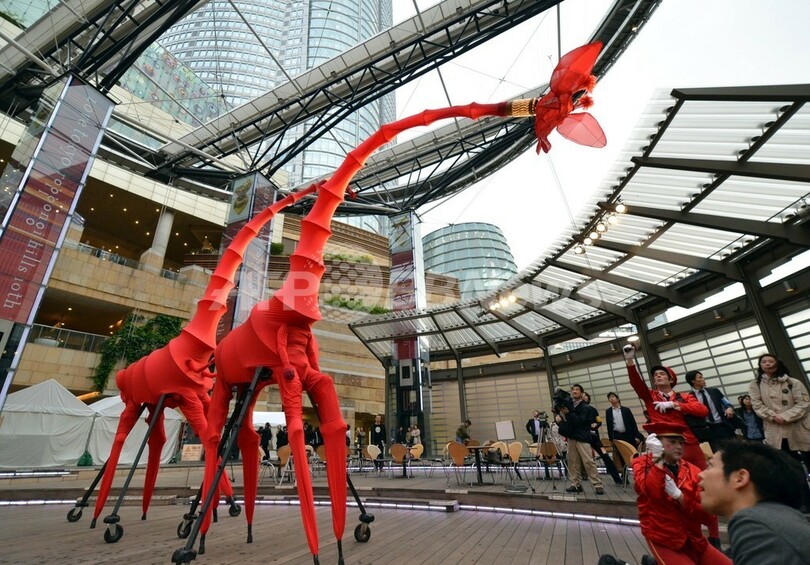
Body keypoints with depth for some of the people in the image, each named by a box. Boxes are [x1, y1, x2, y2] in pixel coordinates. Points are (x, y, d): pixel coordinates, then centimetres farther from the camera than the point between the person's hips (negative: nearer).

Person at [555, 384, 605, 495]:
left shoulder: (585, 407, -5)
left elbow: (580, 421, -16)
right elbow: (564, 420, 17)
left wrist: (568, 413, -24)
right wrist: (558, 417, -6)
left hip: (582, 437, -5)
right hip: (571, 436, 5)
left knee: (588, 461, -7)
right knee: (573, 462, 5)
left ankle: (598, 485, 1)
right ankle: (576, 484, 13)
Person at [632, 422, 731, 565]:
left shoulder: (693, 471, 1)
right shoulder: (642, 463, -9)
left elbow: (708, 516, -4)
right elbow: (653, 493, -28)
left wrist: (679, 495, -18)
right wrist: (657, 458, -28)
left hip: (694, 540, 5)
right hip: (664, 542, -5)